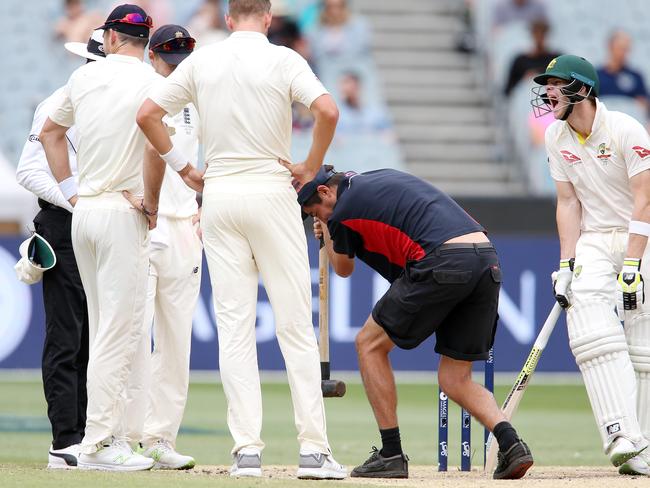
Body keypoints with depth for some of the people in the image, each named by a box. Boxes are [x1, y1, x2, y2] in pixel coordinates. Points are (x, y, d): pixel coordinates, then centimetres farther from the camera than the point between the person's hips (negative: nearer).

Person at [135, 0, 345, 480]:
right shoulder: (283, 60, -5)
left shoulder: (201, 61, 5)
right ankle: (314, 448, -3)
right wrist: (311, 167, -4)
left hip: (218, 195, 3)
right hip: (271, 192, -3)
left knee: (234, 325, 3)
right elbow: (327, 110, -19)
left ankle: (247, 448, -3)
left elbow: (147, 114, 5)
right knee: (295, 323, 0)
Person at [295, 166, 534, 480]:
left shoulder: (343, 212, 7)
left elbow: (343, 269, 27)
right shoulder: (385, 177, 29)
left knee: (370, 344, 11)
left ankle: (391, 454, 8)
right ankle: (510, 442, -9)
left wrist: (326, 232, 43)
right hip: (489, 263, 8)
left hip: (441, 262, -8)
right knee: (454, 378, 14)